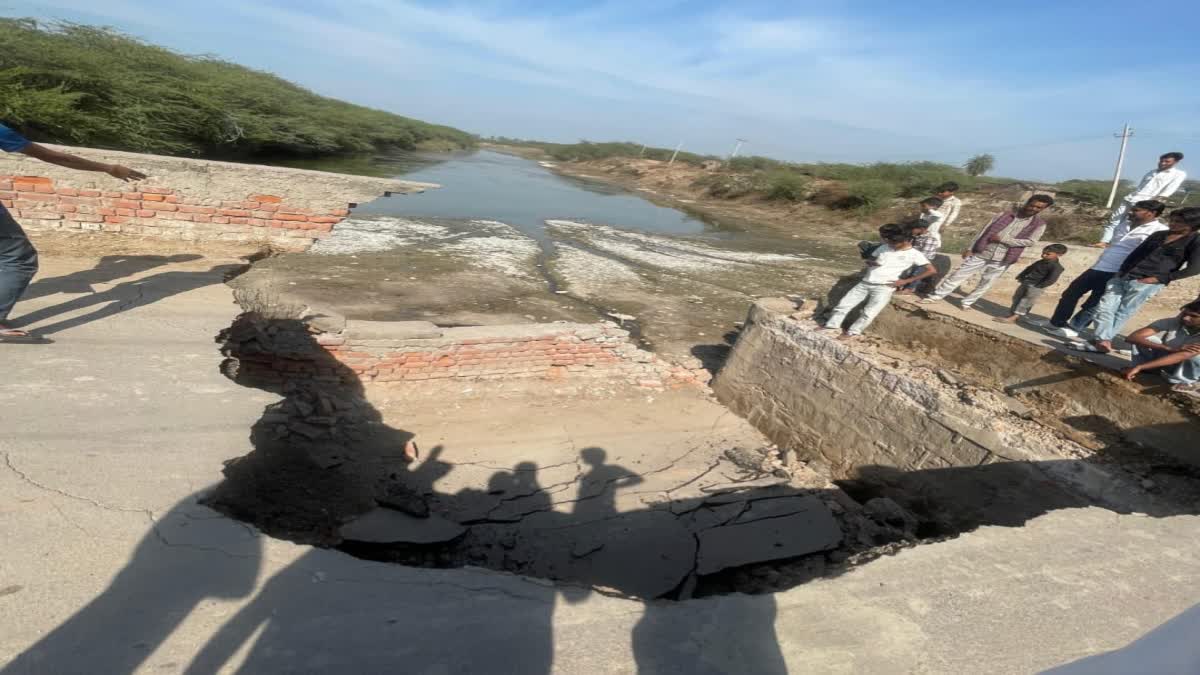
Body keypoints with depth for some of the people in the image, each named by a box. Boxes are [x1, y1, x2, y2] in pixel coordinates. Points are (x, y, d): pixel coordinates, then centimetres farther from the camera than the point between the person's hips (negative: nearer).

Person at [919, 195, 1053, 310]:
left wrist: (1003, 239, -13)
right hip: (981, 253, 0)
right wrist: (970, 248, 0)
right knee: (958, 275, -1)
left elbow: (1030, 241, -8)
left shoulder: (1039, 225, 2)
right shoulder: (1004, 215, 4)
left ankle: (967, 302, 22)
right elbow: (984, 232, 5)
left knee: (986, 283, 8)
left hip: (1001, 260, 0)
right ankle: (936, 296, 5)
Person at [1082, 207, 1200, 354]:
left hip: (1146, 284, -5)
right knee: (1104, 308, -10)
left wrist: (1156, 279, -12)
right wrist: (1122, 271, 5)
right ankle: (1103, 341, -15)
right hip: (1123, 278, 5)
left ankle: (1100, 341, -6)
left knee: (1123, 314, -6)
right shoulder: (1158, 235, 17)